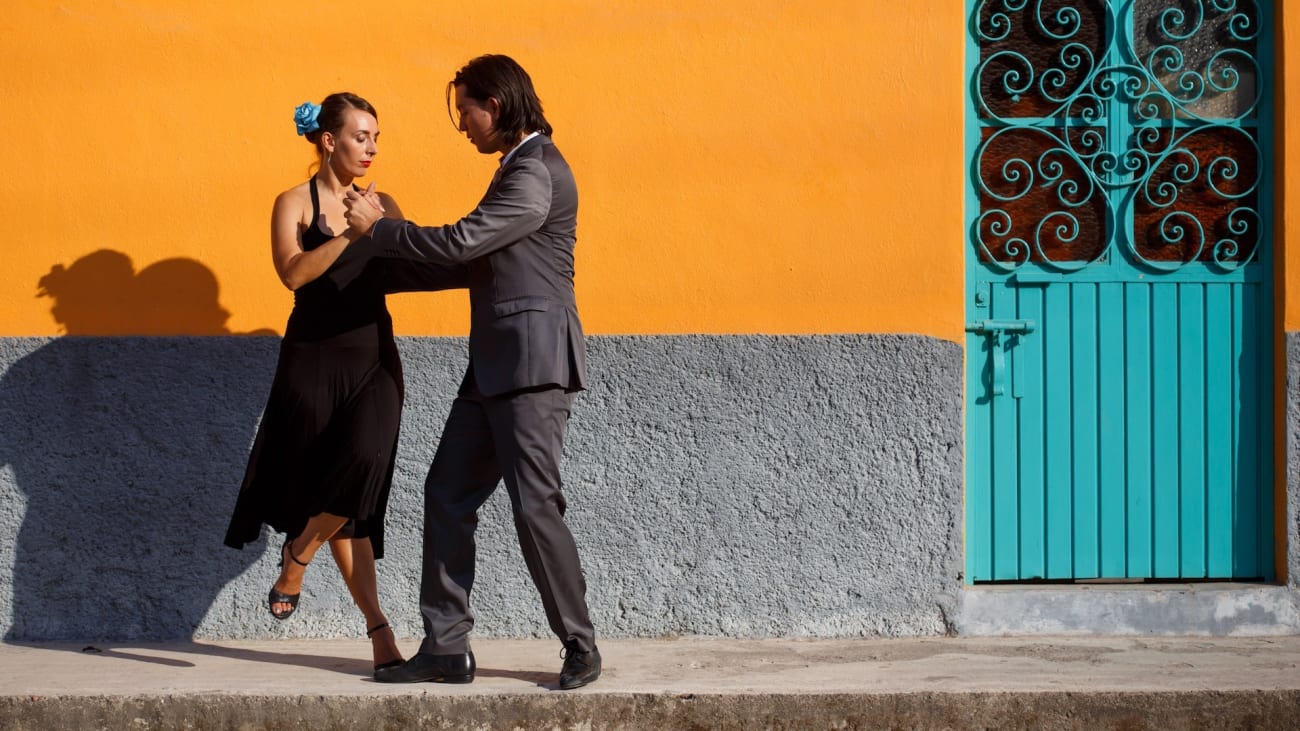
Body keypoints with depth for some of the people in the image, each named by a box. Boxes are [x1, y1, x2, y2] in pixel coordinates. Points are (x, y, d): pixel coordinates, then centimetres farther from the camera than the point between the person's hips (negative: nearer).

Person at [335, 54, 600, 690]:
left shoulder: (537, 173, -14)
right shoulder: (519, 167, 19)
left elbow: (460, 242, -18)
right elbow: (480, 258, 23)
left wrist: (378, 229, -6)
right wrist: (385, 252, 23)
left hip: (533, 361, -10)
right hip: (495, 363, 10)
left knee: (534, 503, -8)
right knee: (448, 494, 6)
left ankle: (581, 648, 4)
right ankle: (445, 648, 10)